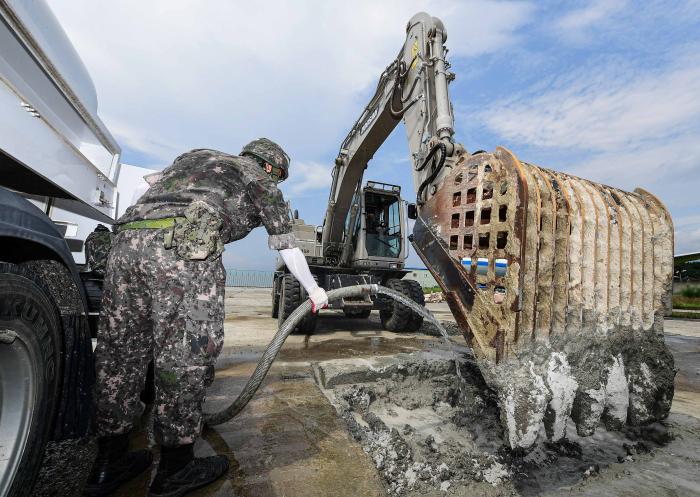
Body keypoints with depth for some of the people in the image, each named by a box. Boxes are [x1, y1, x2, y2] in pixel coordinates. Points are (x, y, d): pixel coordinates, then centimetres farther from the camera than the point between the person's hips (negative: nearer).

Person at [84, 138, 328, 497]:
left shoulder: (196, 155, 36)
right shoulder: (259, 179, 20)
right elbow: (287, 246, 23)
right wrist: (314, 291, 34)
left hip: (127, 238, 8)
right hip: (183, 248, -7)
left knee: (120, 352, 12)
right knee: (186, 357, 0)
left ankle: (108, 466, 26)